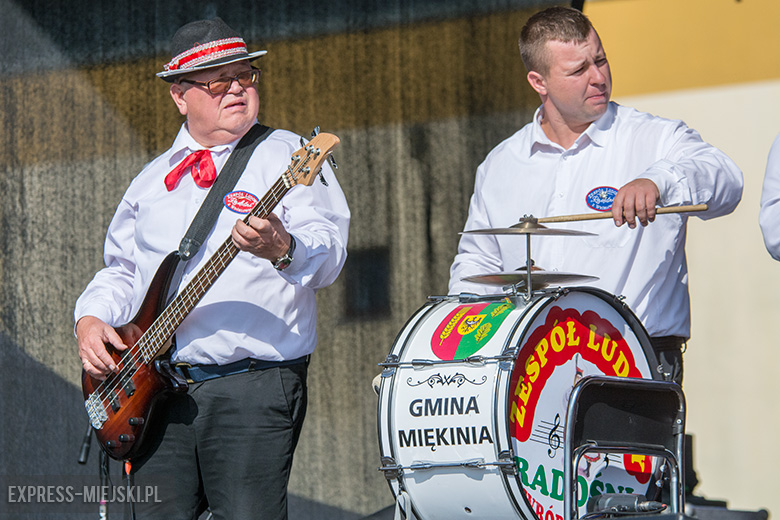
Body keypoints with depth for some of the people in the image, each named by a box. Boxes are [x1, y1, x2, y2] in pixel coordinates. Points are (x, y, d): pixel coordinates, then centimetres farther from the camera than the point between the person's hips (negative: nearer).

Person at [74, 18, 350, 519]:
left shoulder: (285, 156, 3)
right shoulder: (153, 180, 21)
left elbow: (328, 257, -10)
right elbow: (122, 270, 28)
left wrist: (282, 250, -32)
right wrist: (91, 317, 8)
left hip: (257, 387, -5)